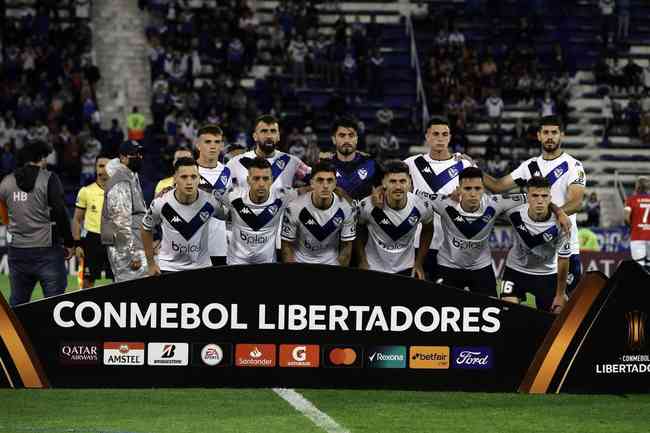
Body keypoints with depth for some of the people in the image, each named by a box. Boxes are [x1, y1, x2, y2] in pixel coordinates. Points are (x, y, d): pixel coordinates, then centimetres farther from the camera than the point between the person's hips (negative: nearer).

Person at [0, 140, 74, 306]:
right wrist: (68, 243, -4)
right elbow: (60, 214, -11)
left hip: (17, 250, 5)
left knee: (17, 301, 13)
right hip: (47, 249, -5)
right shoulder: (49, 179, -8)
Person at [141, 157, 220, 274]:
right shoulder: (161, 203, -15)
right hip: (169, 267, -1)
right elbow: (146, 229, 3)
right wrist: (151, 264, 6)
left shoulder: (210, 202, -15)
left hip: (201, 266, 1)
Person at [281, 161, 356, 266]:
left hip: (331, 263, 1)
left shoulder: (347, 209, -12)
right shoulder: (294, 208, -17)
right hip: (300, 262, -1)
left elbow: (346, 246, -1)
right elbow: (287, 245, -6)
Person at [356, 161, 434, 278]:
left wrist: (419, 263, 5)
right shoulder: (368, 206, -21)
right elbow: (358, 231, -2)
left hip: (406, 269, 1)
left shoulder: (421, 207, -16)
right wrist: (362, 262, -2)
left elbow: (427, 230, 5)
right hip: (373, 268, -1)